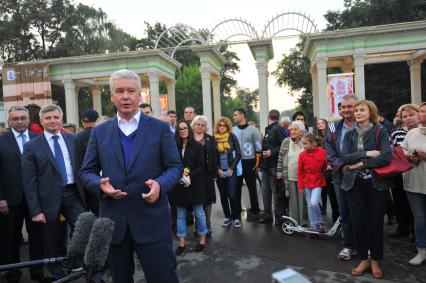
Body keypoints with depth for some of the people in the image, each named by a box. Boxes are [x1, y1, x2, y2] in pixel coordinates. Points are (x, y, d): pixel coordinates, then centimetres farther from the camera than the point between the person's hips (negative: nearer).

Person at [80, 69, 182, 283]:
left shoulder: (160, 128, 0)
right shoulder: (99, 132, 7)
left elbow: (175, 167, 0)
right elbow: (86, 172, 9)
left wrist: (160, 184, -21)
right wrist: (100, 184, -14)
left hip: (151, 220, -2)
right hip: (113, 220, 3)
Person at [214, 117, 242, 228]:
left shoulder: (232, 137, 0)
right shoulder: (213, 139, 1)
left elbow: (238, 154, 0)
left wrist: (232, 168, -7)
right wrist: (218, 170, -6)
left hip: (231, 171, -1)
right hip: (219, 172, 2)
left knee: (232, 195, -5)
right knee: (223, 196, 9)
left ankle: (236, 217, 11)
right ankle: (227, 217, 22)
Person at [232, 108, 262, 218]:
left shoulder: (253, 129, -1)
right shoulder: (232, 130, 5)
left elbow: (258, 148, -1)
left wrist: (257, 163, -5)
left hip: (249, 162, -2)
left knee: (252, 186, 7)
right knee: (236, 187, 8)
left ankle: (254, 209, 19)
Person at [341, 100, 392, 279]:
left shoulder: (380, 132, -2)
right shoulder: (349, 134, 6)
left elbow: (387, 157, -16)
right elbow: (345, 157, -7)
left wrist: (361, 164, -14)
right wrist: (367, 153, -16)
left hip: (377, 183, -2)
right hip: (355, 184, 2)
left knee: (376, 223, 6)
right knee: (358, 223, 4)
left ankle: (375, 261, 24)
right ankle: (364, 259, 22)